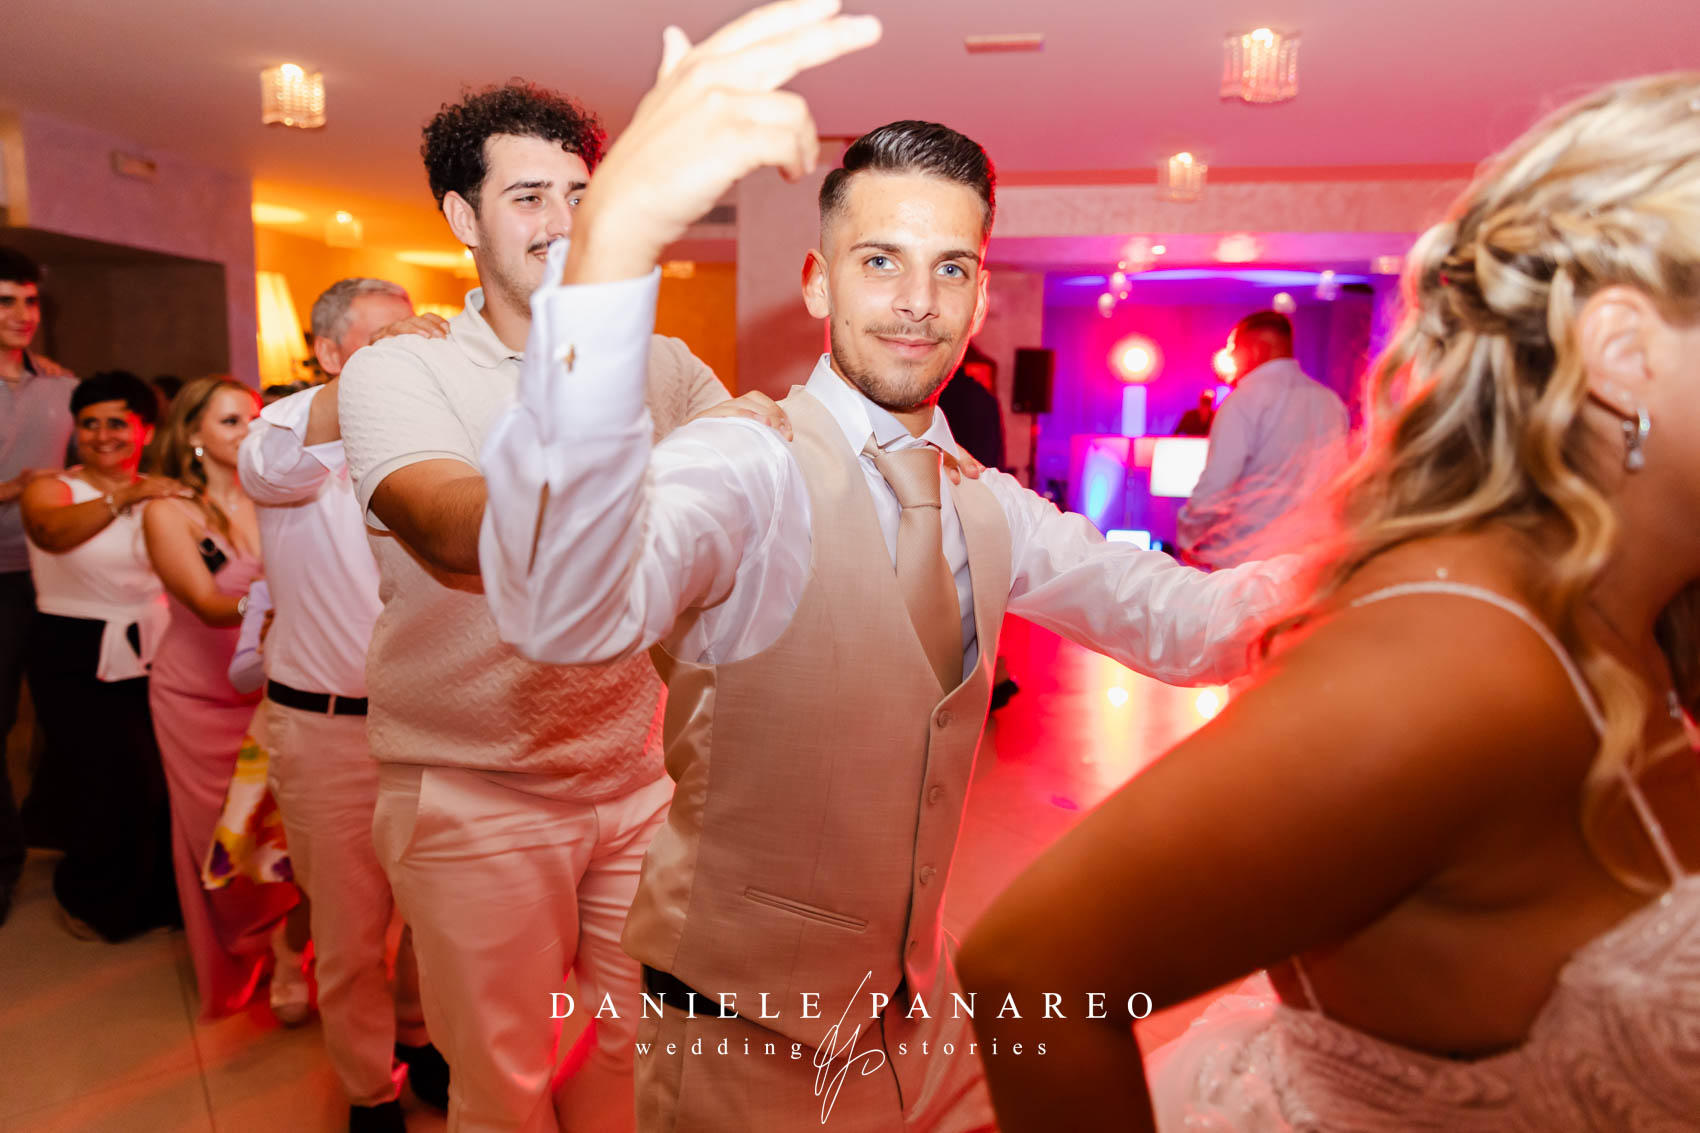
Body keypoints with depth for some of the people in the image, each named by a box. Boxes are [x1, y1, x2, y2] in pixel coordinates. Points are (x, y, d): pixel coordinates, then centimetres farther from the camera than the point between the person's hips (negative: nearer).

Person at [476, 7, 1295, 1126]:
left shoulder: (990, 508, 1)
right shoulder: (743, 470, -22)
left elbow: (1181, 621, 3)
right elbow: (563, 609, -43)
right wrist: (613, 242, -57)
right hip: (742, 1036, -5)